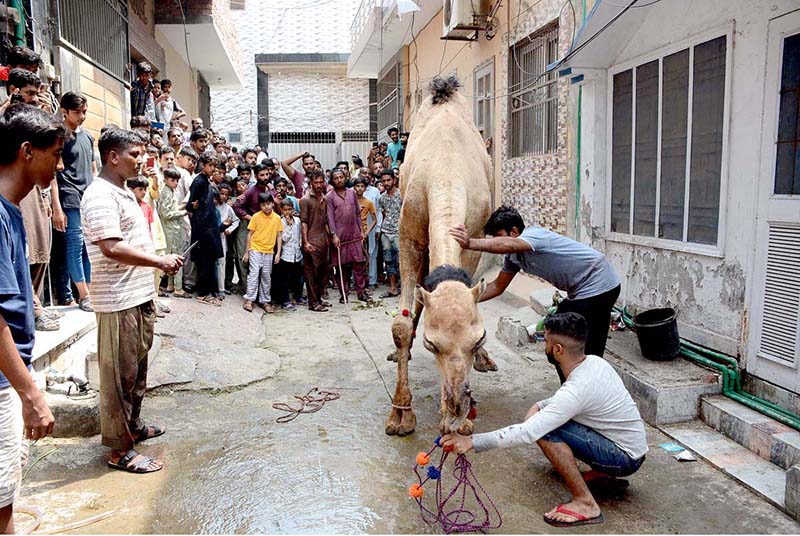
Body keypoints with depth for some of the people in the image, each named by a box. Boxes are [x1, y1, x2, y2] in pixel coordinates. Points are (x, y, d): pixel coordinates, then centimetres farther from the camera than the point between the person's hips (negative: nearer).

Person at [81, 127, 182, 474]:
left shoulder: (123, 192, 16)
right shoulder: (100, 195, -17)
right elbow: (112, 248, -27)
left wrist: (160, 263, 17)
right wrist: (160, 261, -23)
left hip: (139, 297, 10)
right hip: (119, 302, -10)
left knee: (138, 367, 21)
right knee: (120, 374, -1)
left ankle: (133, 425, 38)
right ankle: (119, 449, 10)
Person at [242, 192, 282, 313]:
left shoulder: (277, 218, 1)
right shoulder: (256, 217, -4)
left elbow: (278, 236, 6)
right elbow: (250, 234, -1)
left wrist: (278, 253, 1)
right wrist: (246, 252, -3)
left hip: (269, 251, 3)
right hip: (255, 250, -3)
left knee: (266, 276, 8)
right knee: (254, 273, -8)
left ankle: (265, 301, 16)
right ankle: (249, 300, -4)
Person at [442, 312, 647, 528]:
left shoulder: (577, 388, -31)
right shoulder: (594, 362, -4)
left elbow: (527, 433, -34)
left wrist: (471, 442, -31)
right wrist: (539, 406, -1)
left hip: (625, 457, -9)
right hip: (631, 445, 9)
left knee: (547, 431, -24)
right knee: (549, 419, 10)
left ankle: (585, 504, -14)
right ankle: (602, 474, 15)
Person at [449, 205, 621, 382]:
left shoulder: (534, 234, -23)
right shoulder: (514, 256, 5)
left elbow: (509, 245, -46)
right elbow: (498, 286, 12)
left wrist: (469, 243, -58)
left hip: (598, 286, -10)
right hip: (579, 292, 10)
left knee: (587, 353, -11)